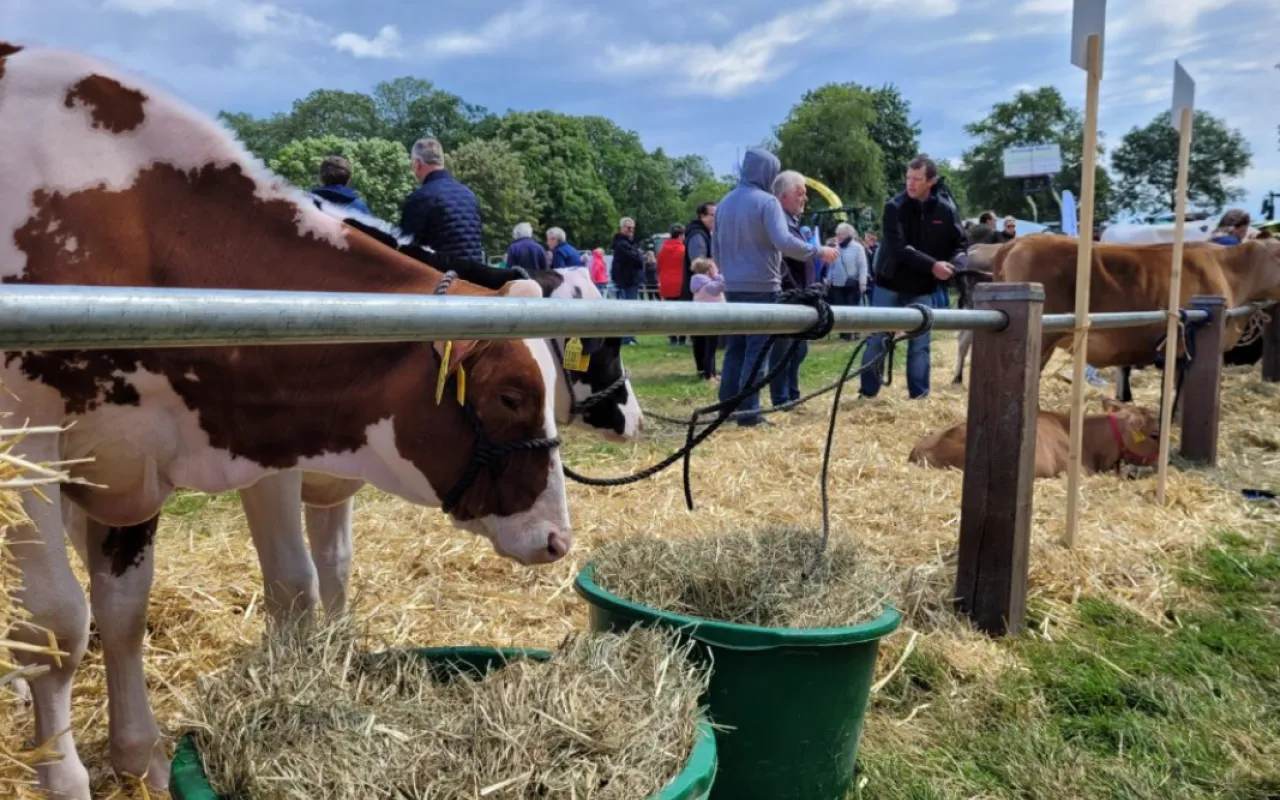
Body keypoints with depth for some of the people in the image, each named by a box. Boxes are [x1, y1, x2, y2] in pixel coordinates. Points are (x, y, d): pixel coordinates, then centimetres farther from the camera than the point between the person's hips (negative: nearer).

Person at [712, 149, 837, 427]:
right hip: (762, 287, -7)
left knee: (734, 348, 13)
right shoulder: (767, 201, -10)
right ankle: (748, 411, -2)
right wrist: (819, 251, -11)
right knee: (756, 350, -2)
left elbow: (715, 248, 17)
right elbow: (784, 242, -21)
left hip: (733, 287, 7)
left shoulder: (724, 203, 12)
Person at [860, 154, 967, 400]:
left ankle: (919, 395, 13)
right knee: (877, 340, 4)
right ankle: (868, 393, 15)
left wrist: (954, 264, -22)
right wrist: (932, 265, -32)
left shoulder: (946, 209, -7)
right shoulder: (895, 206, -13)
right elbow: (899, 247, -23)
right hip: (889, 285, -1)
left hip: (922, 289, 1)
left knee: (920, 344, 5)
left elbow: (960, 244, 0)